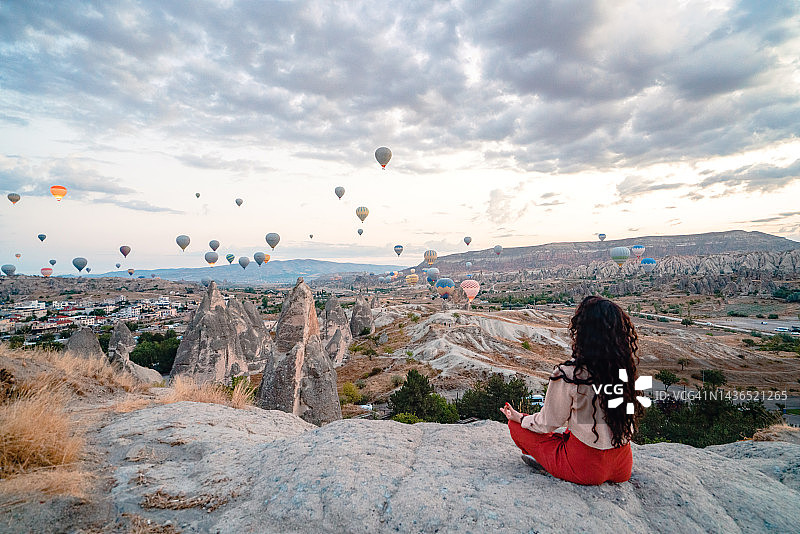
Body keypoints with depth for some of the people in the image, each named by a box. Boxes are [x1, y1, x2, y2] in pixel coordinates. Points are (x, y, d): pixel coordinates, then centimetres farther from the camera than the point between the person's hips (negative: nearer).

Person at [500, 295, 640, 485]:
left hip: (585, 469, -5)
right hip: (623, 467, 6)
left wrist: (520, 418, 9)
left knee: (515, 426, 9)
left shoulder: (568, 374, -26)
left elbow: (550, 423, -9)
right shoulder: (628, 364, -12)